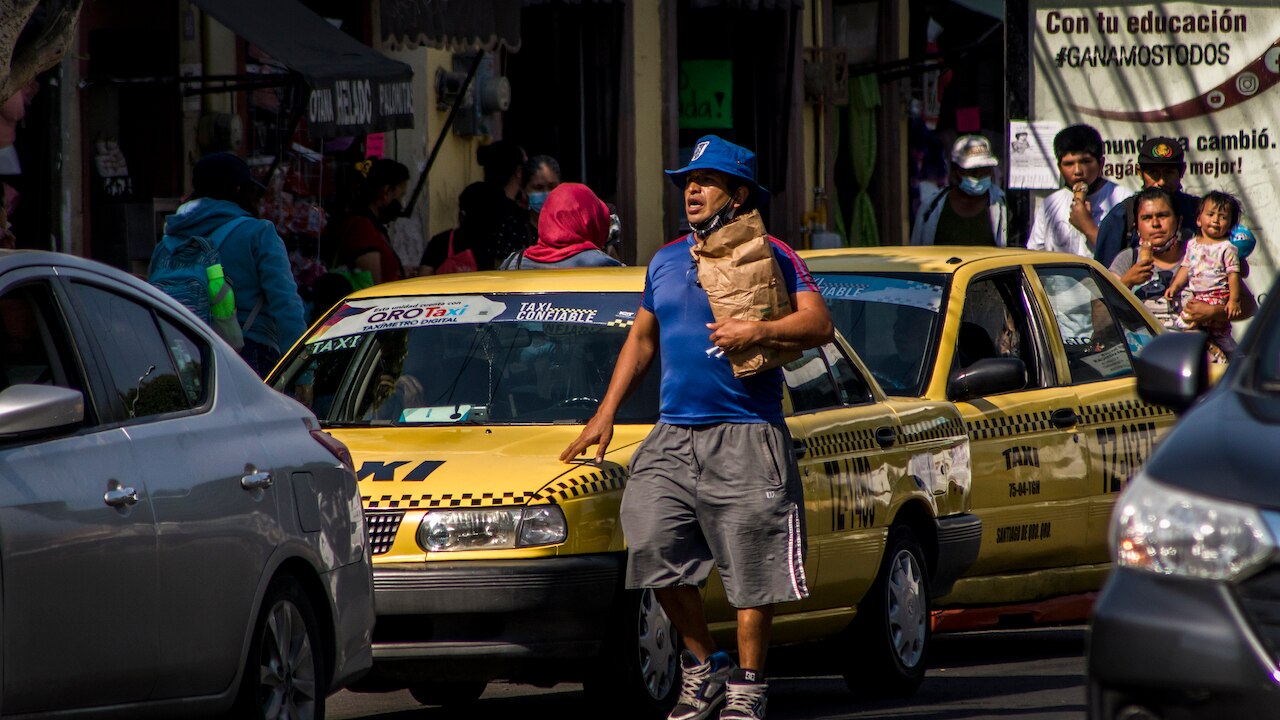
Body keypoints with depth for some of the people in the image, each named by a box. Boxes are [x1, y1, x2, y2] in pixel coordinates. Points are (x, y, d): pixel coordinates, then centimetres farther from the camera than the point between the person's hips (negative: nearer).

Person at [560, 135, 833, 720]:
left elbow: (818, 324, -8)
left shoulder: (770, 256, 0)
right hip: (673, 433, 5)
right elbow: (641, 340, 27)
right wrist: (606, 413, 20)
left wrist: (758, 331, -23)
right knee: (652, 541, -9)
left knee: (751, 567, -5)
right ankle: (702, 666, 6)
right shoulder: (666, 262, 18)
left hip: (745, 438, -5)